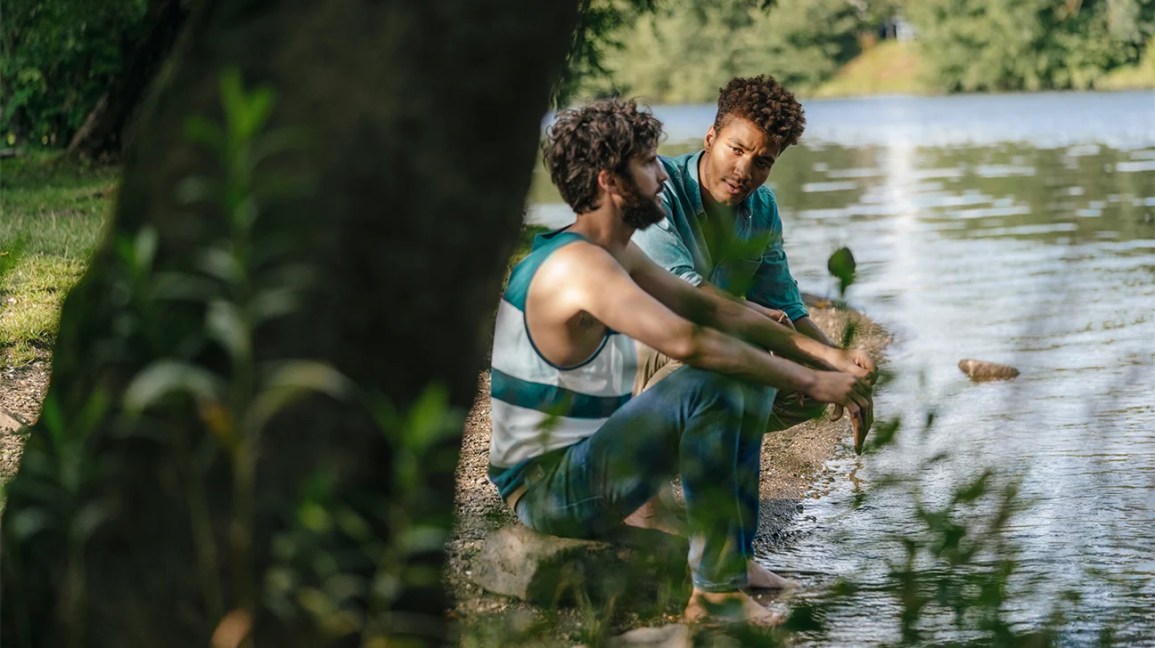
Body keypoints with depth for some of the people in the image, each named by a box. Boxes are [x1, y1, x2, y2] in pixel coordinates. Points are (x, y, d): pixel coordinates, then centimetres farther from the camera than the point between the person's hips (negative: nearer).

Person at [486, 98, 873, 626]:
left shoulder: (615, 254, 9)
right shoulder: (579, 263, -24)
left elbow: (707, 308, 12)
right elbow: (687, 341, -35)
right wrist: (811, 383, -29)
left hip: (586, 454, 10)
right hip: (546, 489, -10)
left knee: (751, 371, 12)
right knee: (709, 388, -29)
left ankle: (738, 556, 10)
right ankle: (716, 590, -21)